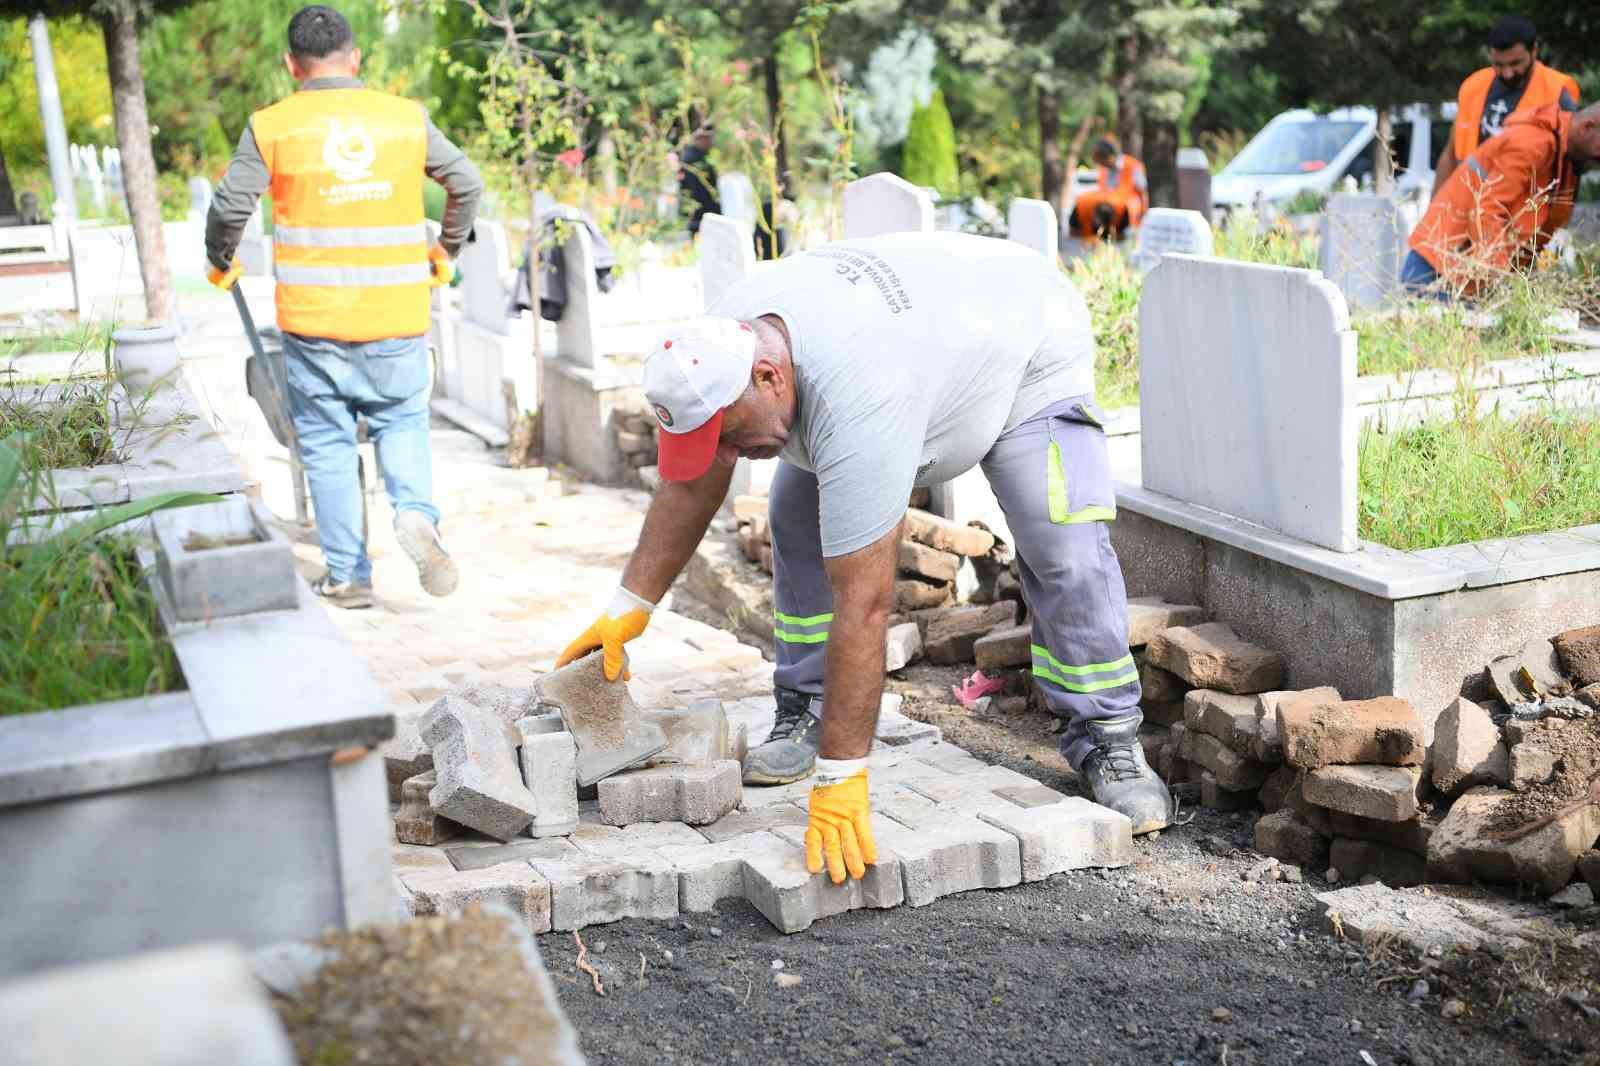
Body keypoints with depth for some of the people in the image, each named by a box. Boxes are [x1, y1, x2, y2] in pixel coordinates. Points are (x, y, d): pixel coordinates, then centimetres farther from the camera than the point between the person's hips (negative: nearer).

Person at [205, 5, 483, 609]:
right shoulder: (407, 118, 4)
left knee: (327, 444, 10)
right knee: (401, 424, 17)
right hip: (396, 316, 1)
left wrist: (221, 264, 14)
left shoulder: (271, 127, -3)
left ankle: (347, 577, 13)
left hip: (313, 320, -1)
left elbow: (229, 206, -6)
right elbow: (467, 184, 10)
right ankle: (416, 512, -10)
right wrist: (445, 253, 26)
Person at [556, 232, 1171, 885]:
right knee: (796, 520, -4)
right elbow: (691, 484, -6)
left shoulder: (855, 404, -46)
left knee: (1064, 552, -25)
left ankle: (1108, 740, -8)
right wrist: (629, 607, -6)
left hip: (1027, 347, -7)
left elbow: (864, 605, -46)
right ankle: (806, 714, 8)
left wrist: (840, 779, -43)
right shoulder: (725, 345, -23)